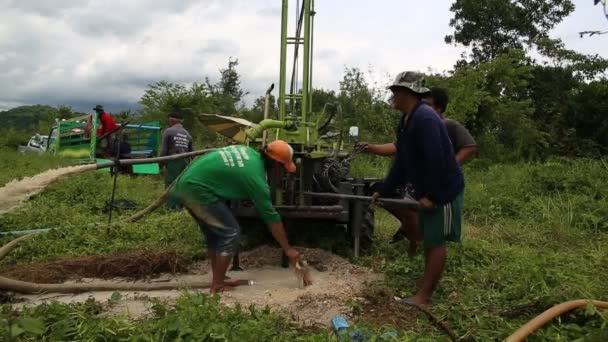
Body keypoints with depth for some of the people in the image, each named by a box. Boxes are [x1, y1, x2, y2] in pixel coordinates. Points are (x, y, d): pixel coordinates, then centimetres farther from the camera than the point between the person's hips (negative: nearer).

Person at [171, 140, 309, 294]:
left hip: (185, 183, 10)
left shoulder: (248, 151, 11)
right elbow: (271, 216, -8)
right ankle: (217, 285, 3)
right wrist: (288, 249, -1)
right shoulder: (255, 176, -12)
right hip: (197, 189, -10)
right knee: (230, 232, -3)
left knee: (214, 233, 19)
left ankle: (218, 279, 26)